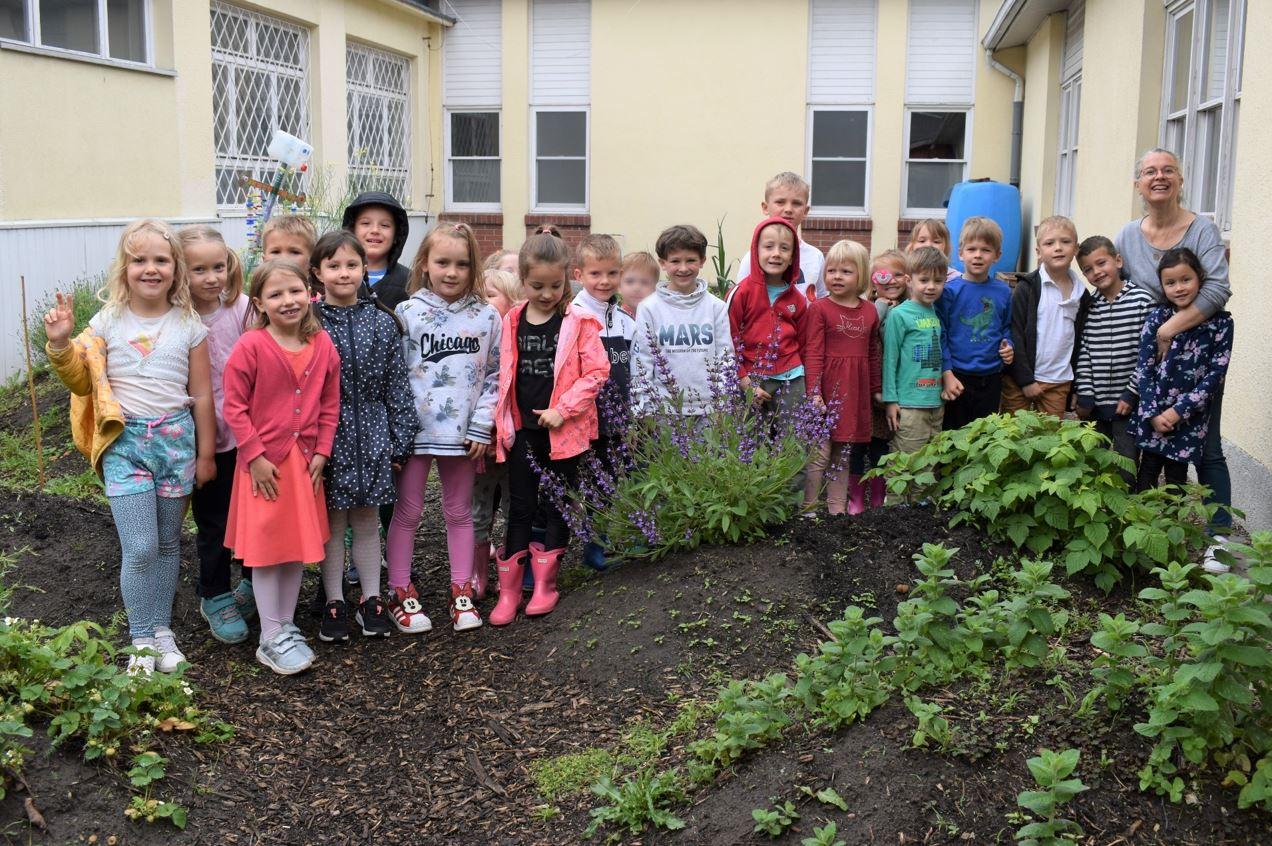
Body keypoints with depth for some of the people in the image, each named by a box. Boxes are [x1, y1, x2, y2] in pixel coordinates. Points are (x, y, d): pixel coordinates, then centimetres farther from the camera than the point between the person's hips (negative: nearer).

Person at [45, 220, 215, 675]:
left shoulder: (188, 326, 1)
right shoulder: (107, 322, 1)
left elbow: (201, 394, 5)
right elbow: (83, 383, 5)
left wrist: (205, 454, 6)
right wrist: (61, 344, -12)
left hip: (176, 438, 1)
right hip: (124, 441, -1)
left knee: (167, 543, 12)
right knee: (140, 548, -6)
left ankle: (162, 629, 26)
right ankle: (141, 640, 10)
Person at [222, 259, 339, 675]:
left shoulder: (322, 345, 0)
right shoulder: (250, 347, -13)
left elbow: (330, 404, 6)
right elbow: (235, 407, -11)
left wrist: (321, 451, -1)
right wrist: (255, 456, -14)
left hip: (305, 461, 5)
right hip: (264, 462, -5)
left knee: (299, 546, 13)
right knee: (267, 548, 3)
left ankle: (287, 626, 29)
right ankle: (272, 639, 13)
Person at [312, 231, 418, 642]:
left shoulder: (382, 322, 1)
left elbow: (397, 383, 4)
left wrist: (400, 440, 2)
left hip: (371, 437, 2)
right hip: (328, 435, -2)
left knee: (367, 519, 11)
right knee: (332, 520, 8)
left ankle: (370, 599, 23)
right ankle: (334, 602, 21)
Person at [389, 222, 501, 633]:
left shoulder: (486, 317, -1)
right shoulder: (407, 313, -5)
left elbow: (493, 375, 2)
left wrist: (481, 427, -5)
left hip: (463, 432, 2)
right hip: (414, 429, -2)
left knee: (459, 511, 14)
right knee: (407, 511, 8)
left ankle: (462, 592, 24)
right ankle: (400, 593, 19)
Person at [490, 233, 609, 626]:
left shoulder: (579, 322, -6)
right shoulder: (512, 322, 5)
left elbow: (597, 372, -9)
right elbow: (504, 375, 11)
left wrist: (562, 409, -15)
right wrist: (501, 420, 4)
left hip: (563, 430, -2)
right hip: (521, 429, 2)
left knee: (559, 506, 8)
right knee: (520, 507, 6)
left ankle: (545, 583, 20)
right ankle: (509, 589, 11)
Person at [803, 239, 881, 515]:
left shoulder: (870, 311, 8)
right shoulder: (819, 308, -6)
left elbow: (873, 354, 15)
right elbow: (813, 353, -10)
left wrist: (877, 389, 16)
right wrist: (814, 392, -15)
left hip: (857, 389, 5)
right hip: (828, 386, -5)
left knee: (845, 453, 12)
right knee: (820, 453, -2)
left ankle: (837, 508, 20)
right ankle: (810, 509, 8)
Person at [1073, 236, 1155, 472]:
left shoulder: (1142, 301, -8)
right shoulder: (1088, 306, 4)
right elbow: (1083, 353, 4)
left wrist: (1132, 394, -10)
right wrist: (1084, 395, -2)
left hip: (1127, 404, -4)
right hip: (1096, 404, 4)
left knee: (1125, 471, 0)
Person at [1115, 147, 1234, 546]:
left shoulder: (1203, 229, -9)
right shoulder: (1127, 236, 1)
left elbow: (1218, 291, -20)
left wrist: (1169, 329, -26)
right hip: (1145, 360, 3)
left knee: (1206, 451, 0)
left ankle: (1220, 537, 10)